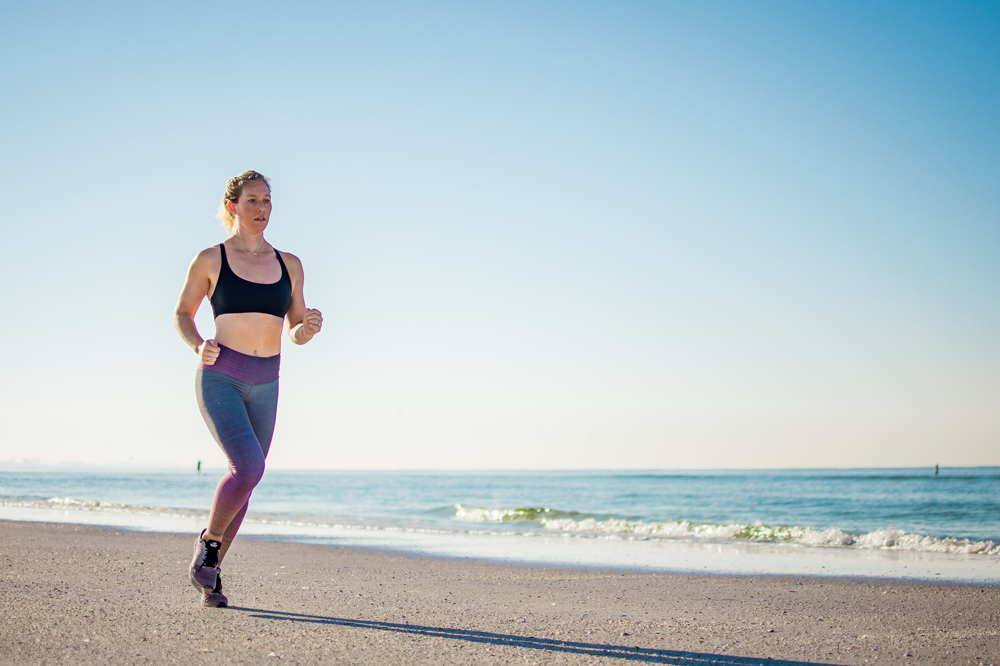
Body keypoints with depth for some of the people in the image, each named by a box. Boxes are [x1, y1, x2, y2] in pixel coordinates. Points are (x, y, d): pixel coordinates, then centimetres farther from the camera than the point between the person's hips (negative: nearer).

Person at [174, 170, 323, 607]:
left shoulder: (288, 265, 10)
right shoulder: (211, 260, 0)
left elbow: (296, 332, 14)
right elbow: (182, 315, 9)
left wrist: (308, 328, -10)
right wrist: (198, 345, -11)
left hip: (265, 385, 4)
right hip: (219, 378, -4)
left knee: (245, 480, 7)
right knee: (249, 465, -23)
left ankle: (210, 571, 24)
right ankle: (209, 539, 3)